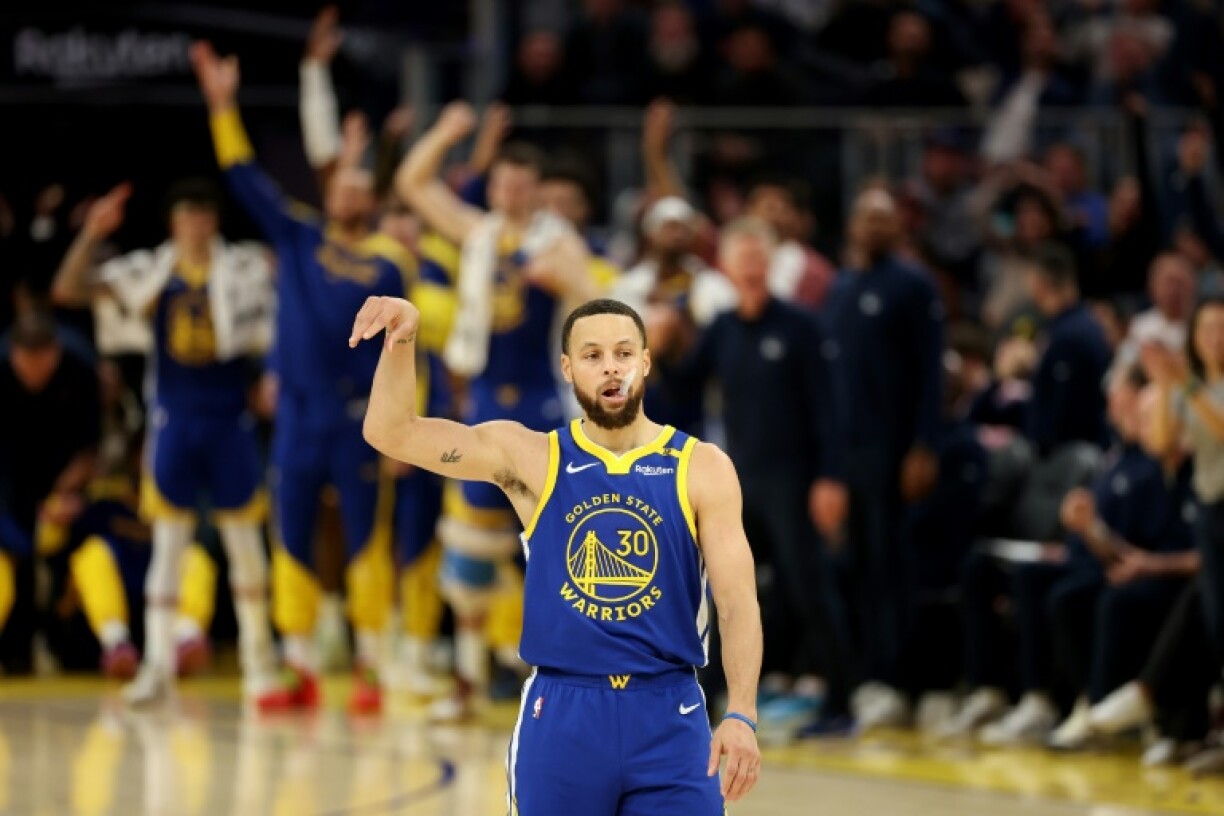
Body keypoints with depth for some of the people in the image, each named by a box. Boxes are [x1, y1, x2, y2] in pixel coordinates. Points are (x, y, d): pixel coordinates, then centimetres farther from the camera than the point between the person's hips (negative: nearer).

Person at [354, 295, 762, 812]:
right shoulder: (530, 459, 3)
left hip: (668, 717, -1)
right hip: (560, 714, 1)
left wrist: (740, 714, -18)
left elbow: (738, 601, -4)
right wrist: (402, 337, -21)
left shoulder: (702, 469, 1)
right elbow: (392, 432, -4)